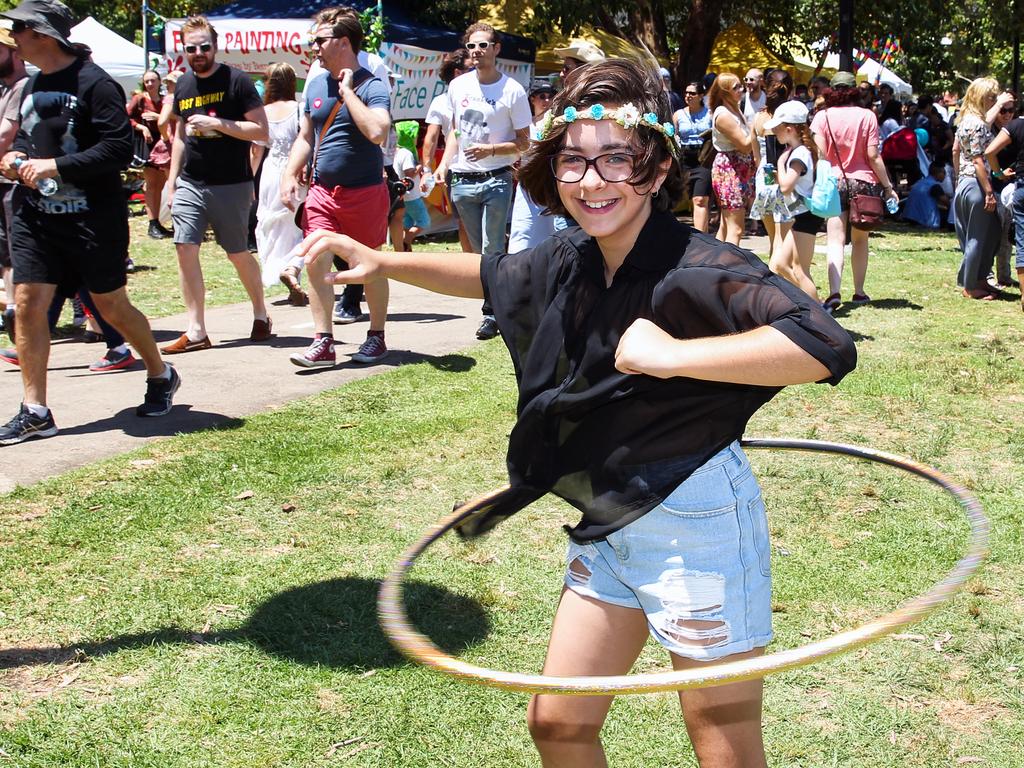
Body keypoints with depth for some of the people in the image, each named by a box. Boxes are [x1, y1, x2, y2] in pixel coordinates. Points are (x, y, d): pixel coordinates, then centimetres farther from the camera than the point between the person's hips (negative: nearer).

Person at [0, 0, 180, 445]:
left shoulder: (93, 83, -12)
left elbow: (119, 149, -19)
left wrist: (55, 166, -23)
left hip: (92, 218, -7)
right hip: (36, 216, 7)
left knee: (111, 306, 5)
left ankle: (160, 376, 30)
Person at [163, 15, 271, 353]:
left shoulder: (236, 80, -6)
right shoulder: (182, 85, 11)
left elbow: (261, 130, -11)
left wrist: (218, 124, -20)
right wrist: (172, 179, 16)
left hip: (231, 185, -5)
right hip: (190, 183, 5)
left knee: (238, 253, 5)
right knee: (186, 248, -5)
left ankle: (260, 314, 29)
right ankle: (196, 331, 0)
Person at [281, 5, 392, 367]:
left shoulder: (371, 86, -10)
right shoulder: (315, 86, 10)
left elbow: (378, 132, -28)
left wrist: (348, 91, -20)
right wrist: (290, 175, 6)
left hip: (364, 191, -5)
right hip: (322, 191, 5)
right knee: (316, 262, -5)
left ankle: (376, 337, 22)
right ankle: (323, 343, -2)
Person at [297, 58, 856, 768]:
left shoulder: (700, 270, -22)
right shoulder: (568, 261, 1)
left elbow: (828, 348, -37)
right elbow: (492, 276, 23)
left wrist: (671, 355, -35)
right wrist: (381, 261, 13)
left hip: (698, 529, -7)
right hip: (606, 528, 8)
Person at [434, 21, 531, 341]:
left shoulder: (512, 91, -7)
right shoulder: (458, 86, 7)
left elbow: (523, 143, -4)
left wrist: (490, 150, -19)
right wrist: (444, 163, 5)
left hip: (496, 179, -5)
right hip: (462, 180, 5)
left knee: (492, 250, -5)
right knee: (479, 250, 10)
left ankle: (491, 312, 3)